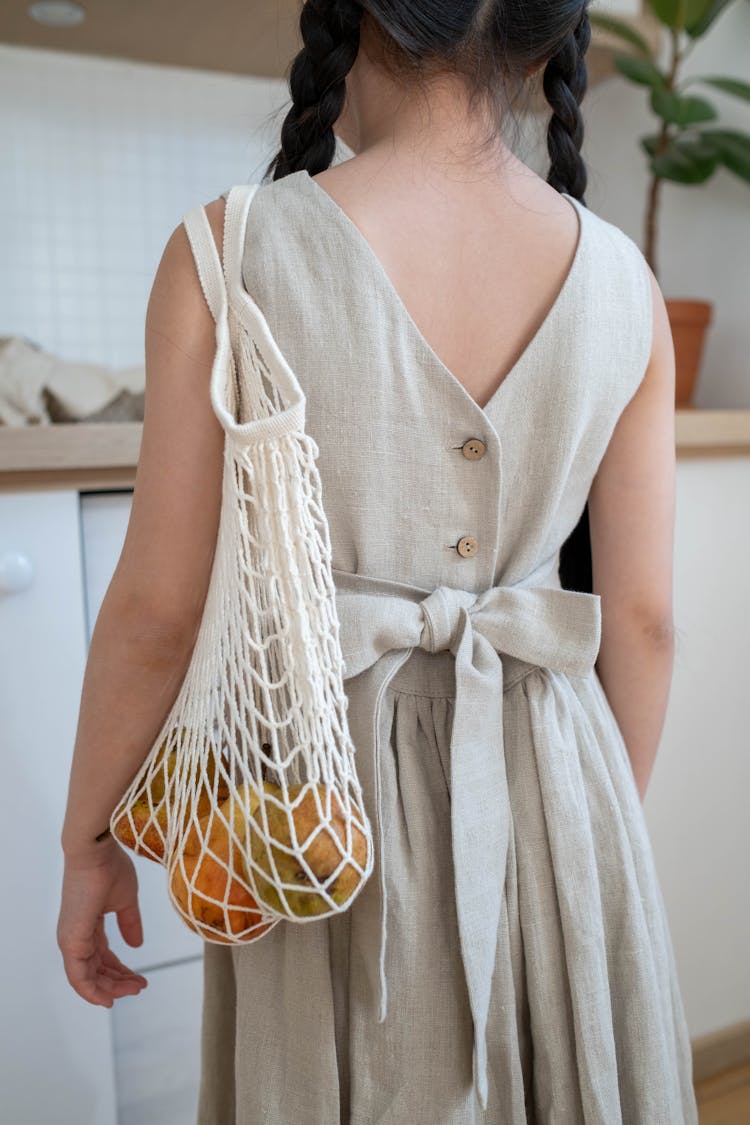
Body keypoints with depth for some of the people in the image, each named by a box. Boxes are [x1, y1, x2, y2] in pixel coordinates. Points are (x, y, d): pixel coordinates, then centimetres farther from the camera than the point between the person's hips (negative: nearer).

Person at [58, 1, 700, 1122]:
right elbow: (643, 619, -1)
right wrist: (614, 821, 14)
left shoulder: (234, 248, -13)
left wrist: (89, 837, 3)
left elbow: (157, 609, -12)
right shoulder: (623, 283, -4)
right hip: (553, 779, 3)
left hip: (330, 783, -2)